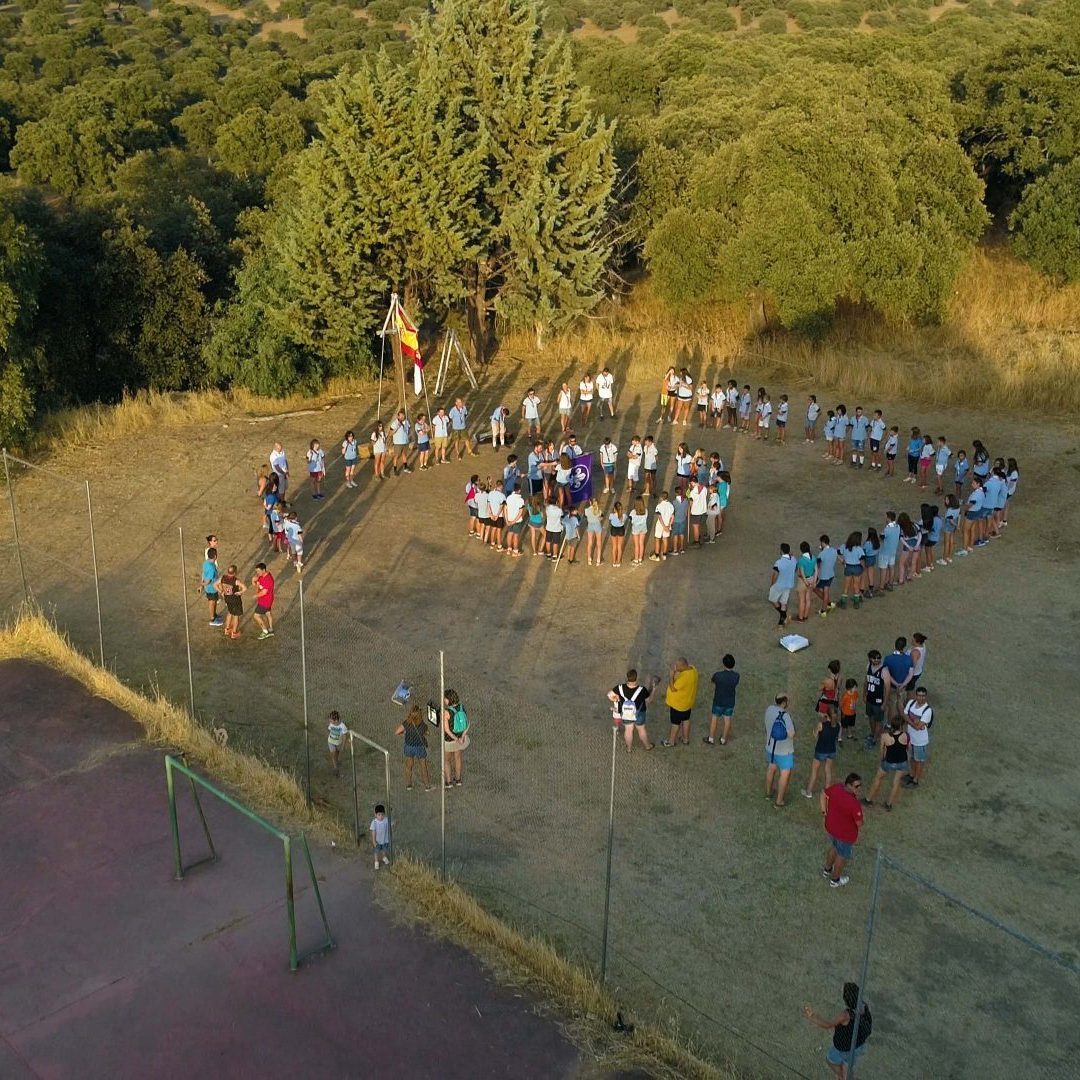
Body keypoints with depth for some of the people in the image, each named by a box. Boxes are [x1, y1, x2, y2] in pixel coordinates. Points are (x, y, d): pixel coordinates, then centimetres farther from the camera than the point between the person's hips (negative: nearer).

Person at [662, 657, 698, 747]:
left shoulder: (684, 677, -38)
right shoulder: (692, 669, -9)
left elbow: (673, 688, -29)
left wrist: (671, 675, -25)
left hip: (678, 704, -8)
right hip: (687, 701, 9)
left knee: (675, 722, 12)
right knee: (685, 720, 24)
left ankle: (672, 741, 31)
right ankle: (686, 739, 40)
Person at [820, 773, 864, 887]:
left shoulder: (836, 788, -17)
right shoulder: (854, 804, -37)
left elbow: (824, 794, 2)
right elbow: (859, 823, -23)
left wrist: (824, 811, 8)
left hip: (831, 827, 6)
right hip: (845, 834, -6)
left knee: (833, 847, 35)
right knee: (843, 856, 23)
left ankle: (827, 869, 58)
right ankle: (835, 879, 46)